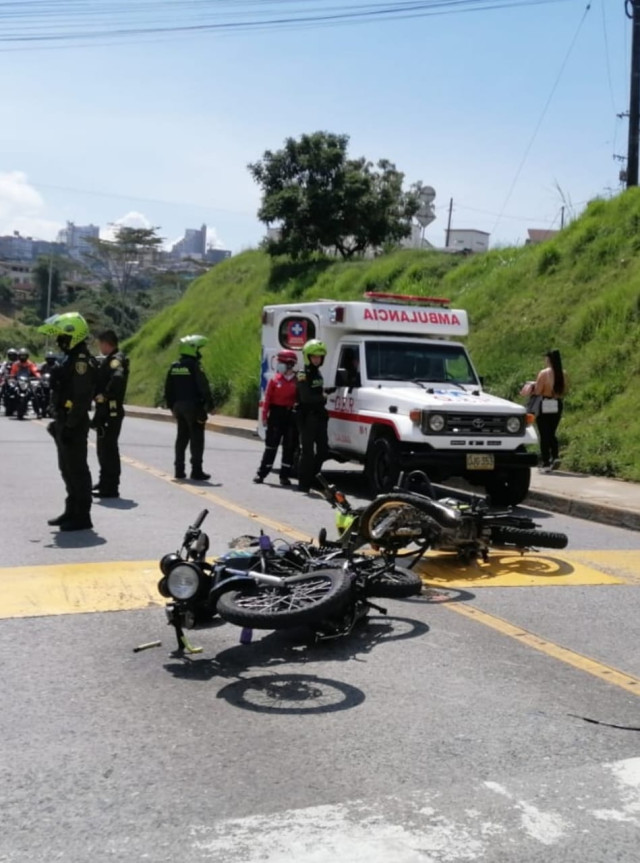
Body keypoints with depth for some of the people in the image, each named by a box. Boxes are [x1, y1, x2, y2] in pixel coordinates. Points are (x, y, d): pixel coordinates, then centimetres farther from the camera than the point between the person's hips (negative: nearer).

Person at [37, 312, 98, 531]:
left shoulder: (81, 361, -18)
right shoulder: (71, 358, 15)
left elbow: (81, 398, -23)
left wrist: (70, 426, -24)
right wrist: (59, 422, 22)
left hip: (73, 424, -11)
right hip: (65, 421, 11)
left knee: (77, 470, -4)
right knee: (68, 469, 17)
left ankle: (82, 516, 2)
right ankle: (72, 511, 27)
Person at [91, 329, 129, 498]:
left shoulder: (115, 359, -15)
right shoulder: (110, 359, 16)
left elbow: (117, 377, -34)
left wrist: (104, 395, -26)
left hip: (110, 410, -10)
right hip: (106, 410, 10)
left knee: (108, 448, -6)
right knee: (104, 447, 19)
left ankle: (111, 488, -2)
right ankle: (105, 482, 32)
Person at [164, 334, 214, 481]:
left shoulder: (174, 367, 8)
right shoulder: (194, 366, -13)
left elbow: (168, 389, 13)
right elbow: (204, 387, -15)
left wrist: (171, 406, 20)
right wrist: (210, 405, -8)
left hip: (178, 406, 7)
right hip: (193, 406, -7)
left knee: (182, 437, 13)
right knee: (197, 438, -2)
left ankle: (179, 470, 14)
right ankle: (196, 470, -3)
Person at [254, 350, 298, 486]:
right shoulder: (275, 380, -1)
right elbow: (268, 398, -1)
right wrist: (264, 415, -5)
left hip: (291, 416, 0)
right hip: (276, 415, 0)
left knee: (289, 448, 7)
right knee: (271, 446, 5)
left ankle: (284, 476, 16)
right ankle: (262, 473, 11)